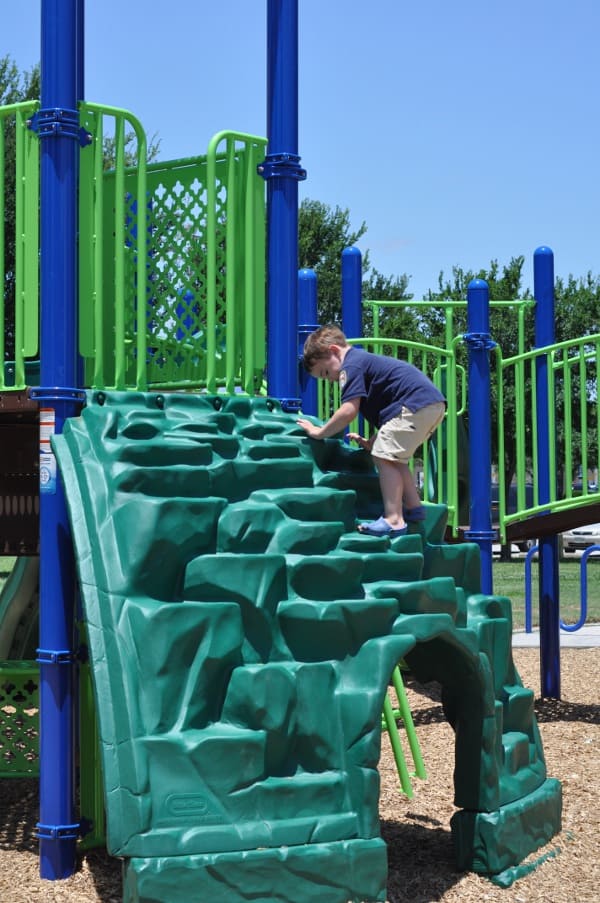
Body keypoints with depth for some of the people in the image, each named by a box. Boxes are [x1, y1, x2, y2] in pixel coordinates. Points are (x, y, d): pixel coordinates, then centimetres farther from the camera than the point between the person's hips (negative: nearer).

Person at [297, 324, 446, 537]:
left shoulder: (351, 365, -5)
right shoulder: (365, 360, 27)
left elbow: (348, 411, -15)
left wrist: (320, 432, -3)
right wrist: (372, 442, 19)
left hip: (416, 405, -11)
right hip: (434, 404, 11)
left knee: (385, 456, -10)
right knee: (392, 457, 21)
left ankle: (393, 520, -15)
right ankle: (413, 507, 24)